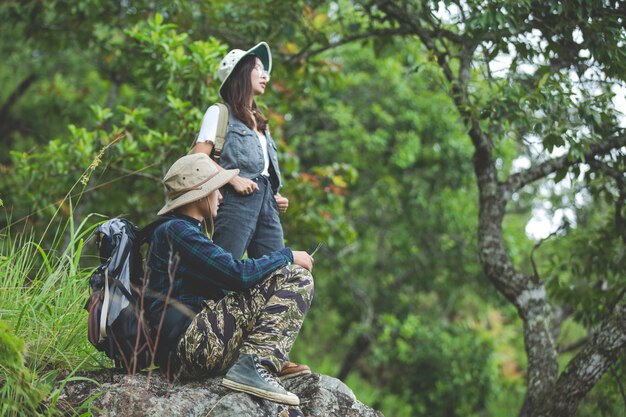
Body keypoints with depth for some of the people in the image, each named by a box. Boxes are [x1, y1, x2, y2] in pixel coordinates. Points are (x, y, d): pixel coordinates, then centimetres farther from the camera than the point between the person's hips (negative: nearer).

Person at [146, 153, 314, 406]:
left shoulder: (186, 231, 25)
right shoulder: (173, 230, -6)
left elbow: (230, 280, 27)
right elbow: (238, 274, -14)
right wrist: (288, 256, 0)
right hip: (192, 345, -11)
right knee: (295, 278, -10)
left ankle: (267, 360, 4)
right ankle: (256, 366, -21)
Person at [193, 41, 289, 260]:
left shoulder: (260, 122, 30)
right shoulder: (219, 112, 8)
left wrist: (278, 198, 10)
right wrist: (233, 179, -14)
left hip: (267, 201, 7)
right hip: (237, 200, -7)